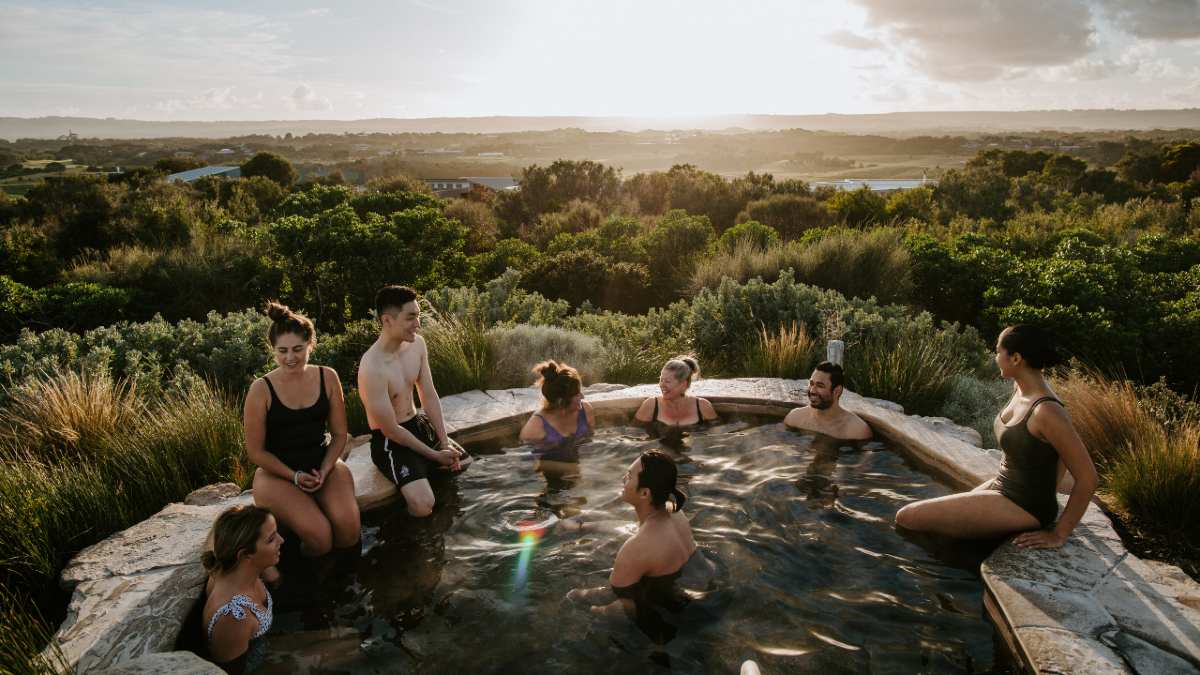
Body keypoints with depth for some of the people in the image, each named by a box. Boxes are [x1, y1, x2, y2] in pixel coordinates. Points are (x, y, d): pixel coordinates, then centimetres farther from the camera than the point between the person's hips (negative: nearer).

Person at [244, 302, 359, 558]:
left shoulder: (327, 378, -3)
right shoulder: (261, 390, -11)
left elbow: (339, 434, 3)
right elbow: (255, 451, -5)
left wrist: (323, 471, -11)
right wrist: (294, 476, -13)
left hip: (324, 466, 3)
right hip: (278, 473, -2)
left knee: (348, 534, -20)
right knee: (319, 538, -23)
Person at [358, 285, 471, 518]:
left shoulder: (417, 344, -8)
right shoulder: (372, 368, -31)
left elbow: (429, 396, 1)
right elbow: (390, 430, -23)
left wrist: (444, 442, -5)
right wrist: (435, 455, -15)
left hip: (418, 422, 8)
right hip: (389, 440, -8)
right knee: (424, 505, -22)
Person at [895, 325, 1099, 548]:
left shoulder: (1046, 411, -27)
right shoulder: (1020, 387, 0)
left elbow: (1087, 477, -23)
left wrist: (1059, 534, -17)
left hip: (1022, 508, -9)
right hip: (1001, 487, 9)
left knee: (905, 517, -14)